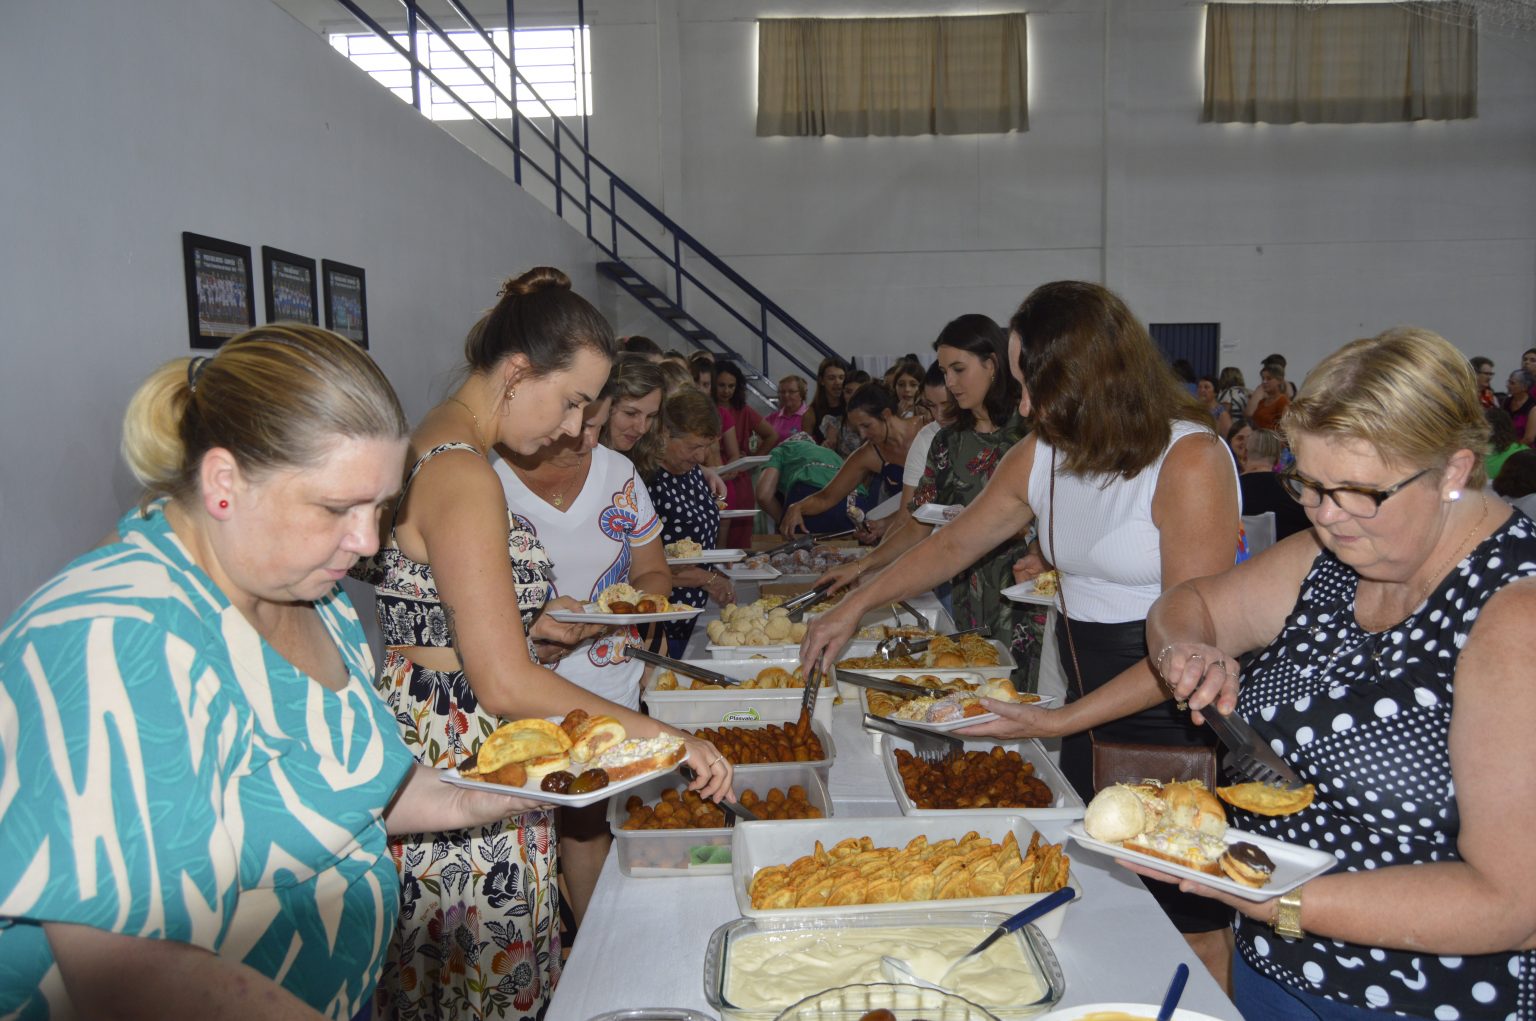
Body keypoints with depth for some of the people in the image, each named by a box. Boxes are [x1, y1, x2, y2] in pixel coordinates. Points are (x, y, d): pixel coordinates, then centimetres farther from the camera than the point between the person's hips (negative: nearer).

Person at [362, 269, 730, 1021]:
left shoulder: (434, 446, 9)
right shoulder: (462, 476, -22)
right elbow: (506, 685, -25)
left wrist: (532, 626, 12)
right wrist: (662, 736, -20)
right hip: (458, 768, -10)